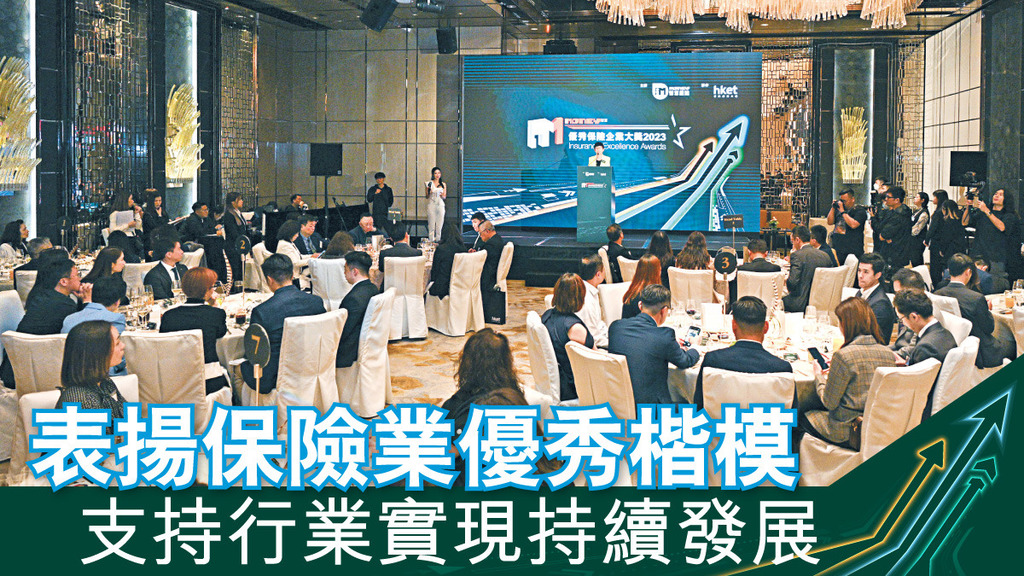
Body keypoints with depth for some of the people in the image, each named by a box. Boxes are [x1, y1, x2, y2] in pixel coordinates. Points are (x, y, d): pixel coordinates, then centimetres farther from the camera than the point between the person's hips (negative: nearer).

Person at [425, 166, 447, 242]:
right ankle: (431, 240, -3)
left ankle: (438, 240, 4)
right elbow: (427, 196, 5)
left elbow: (445, 197, 13)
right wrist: (429, 191, -14)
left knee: (439, 224, -1)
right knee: (431, 224, -5)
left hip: (440, 205, 2)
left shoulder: (443, 184, 12)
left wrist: (442, 195, -8)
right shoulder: (429, 183, 5)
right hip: (431, 204, -2)